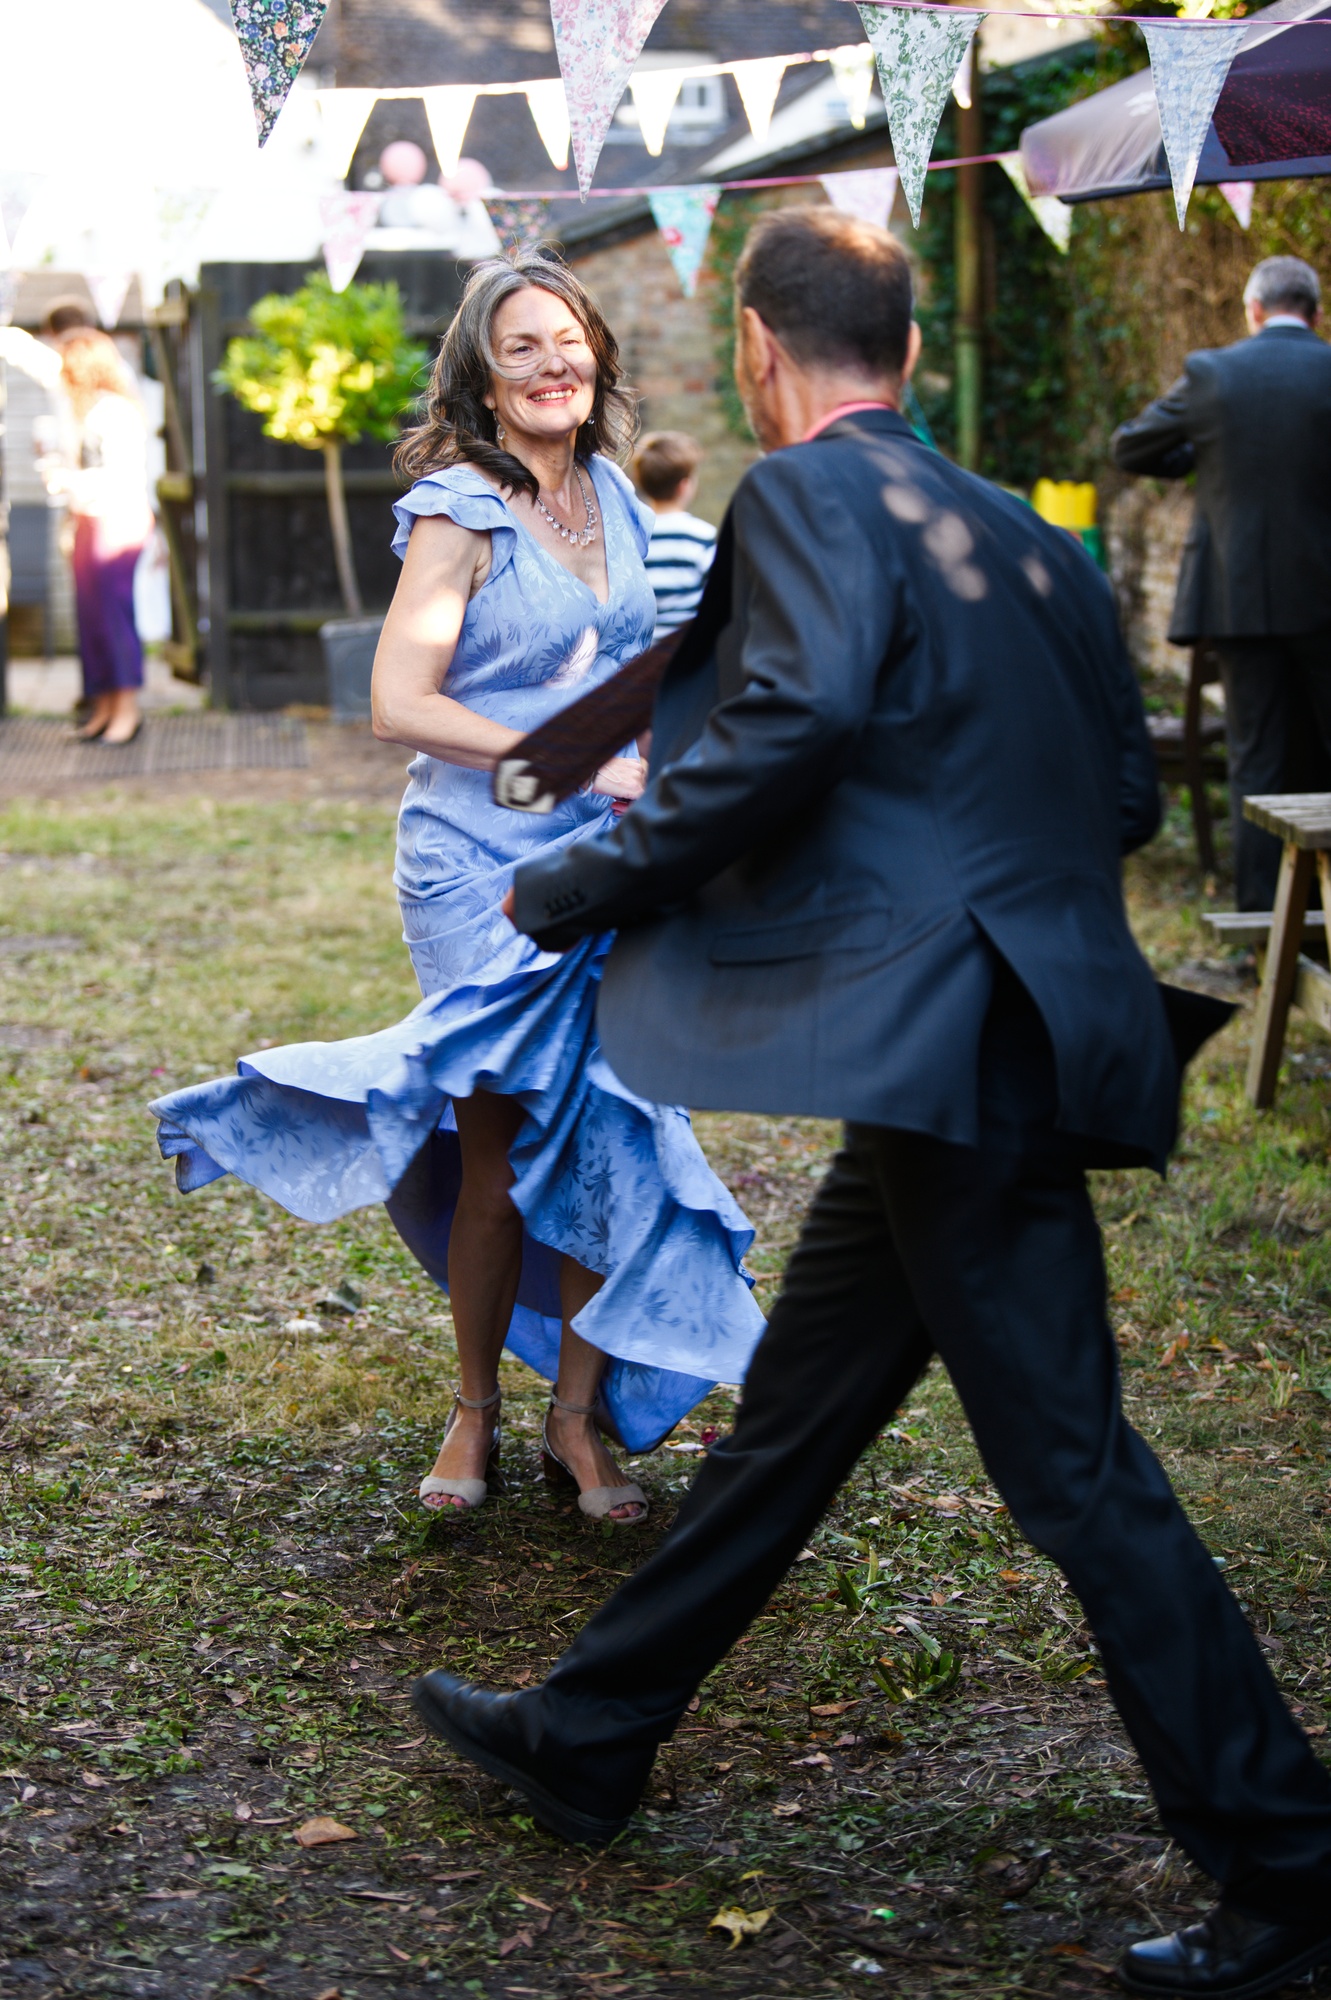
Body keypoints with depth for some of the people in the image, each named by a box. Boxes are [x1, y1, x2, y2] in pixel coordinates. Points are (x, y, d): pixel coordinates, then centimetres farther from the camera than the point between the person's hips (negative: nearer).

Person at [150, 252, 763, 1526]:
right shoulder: (460, 517, -11)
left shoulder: (612, 499, 8)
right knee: (499, 1148, 2)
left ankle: (577, 1416, 15)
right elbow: (400, 705, -19)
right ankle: (474, 1413, 21)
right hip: (485, 869, -5)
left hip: (607, 867, 5)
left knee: (605, 1138, 3)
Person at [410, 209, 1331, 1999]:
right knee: (795, 1413, 17)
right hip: (962, 1056, 10)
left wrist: (582, 887, -15)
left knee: (1070, 1468, -3)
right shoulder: (1020, 533, 16)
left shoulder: (806, 494, -7)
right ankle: (588, 1737, 31)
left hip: (951, 1043, -10)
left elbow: (799, 714, -25)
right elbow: (1127, 788, 15)